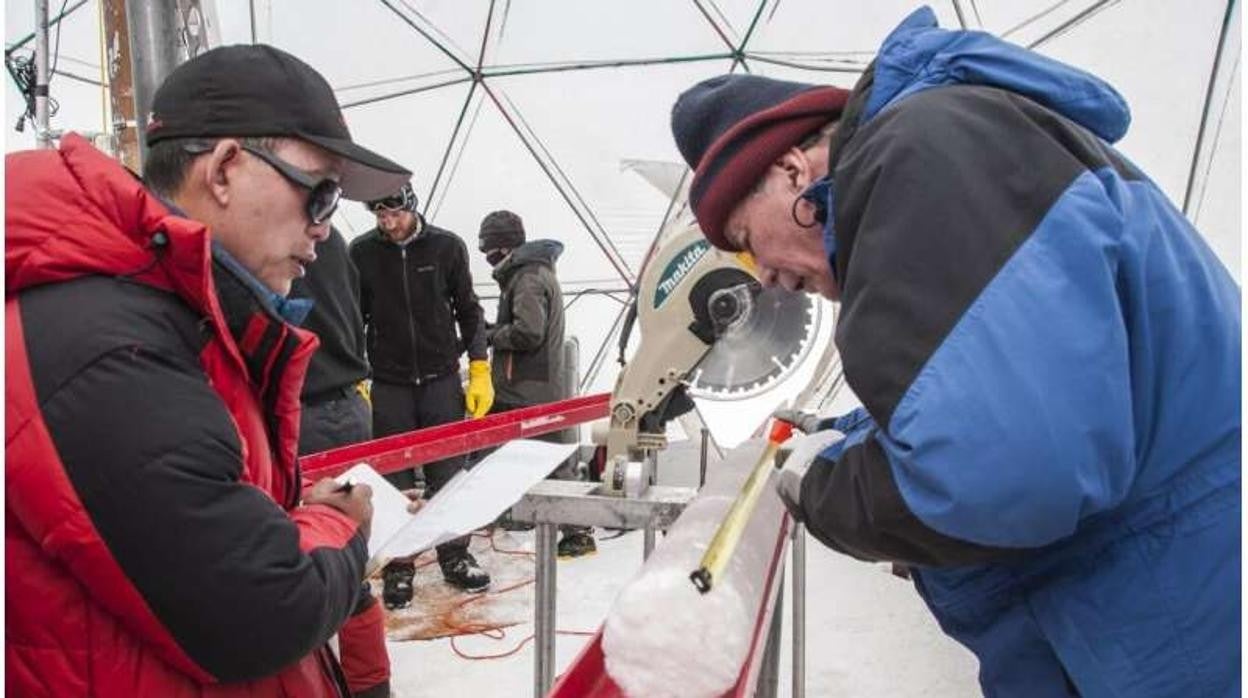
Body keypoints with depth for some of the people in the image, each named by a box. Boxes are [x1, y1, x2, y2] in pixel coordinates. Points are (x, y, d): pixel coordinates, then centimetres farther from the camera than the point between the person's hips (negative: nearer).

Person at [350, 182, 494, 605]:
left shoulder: (447, 247, -2)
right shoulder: (362, 252, -2)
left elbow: (469, 311, 4)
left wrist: (480, 372, 0)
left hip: (442, 380, 0)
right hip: (389, 384, 0)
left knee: (448, 472, 8)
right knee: (395, 479, 6)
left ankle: (455, 557, 23)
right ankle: (397, 568, 19)